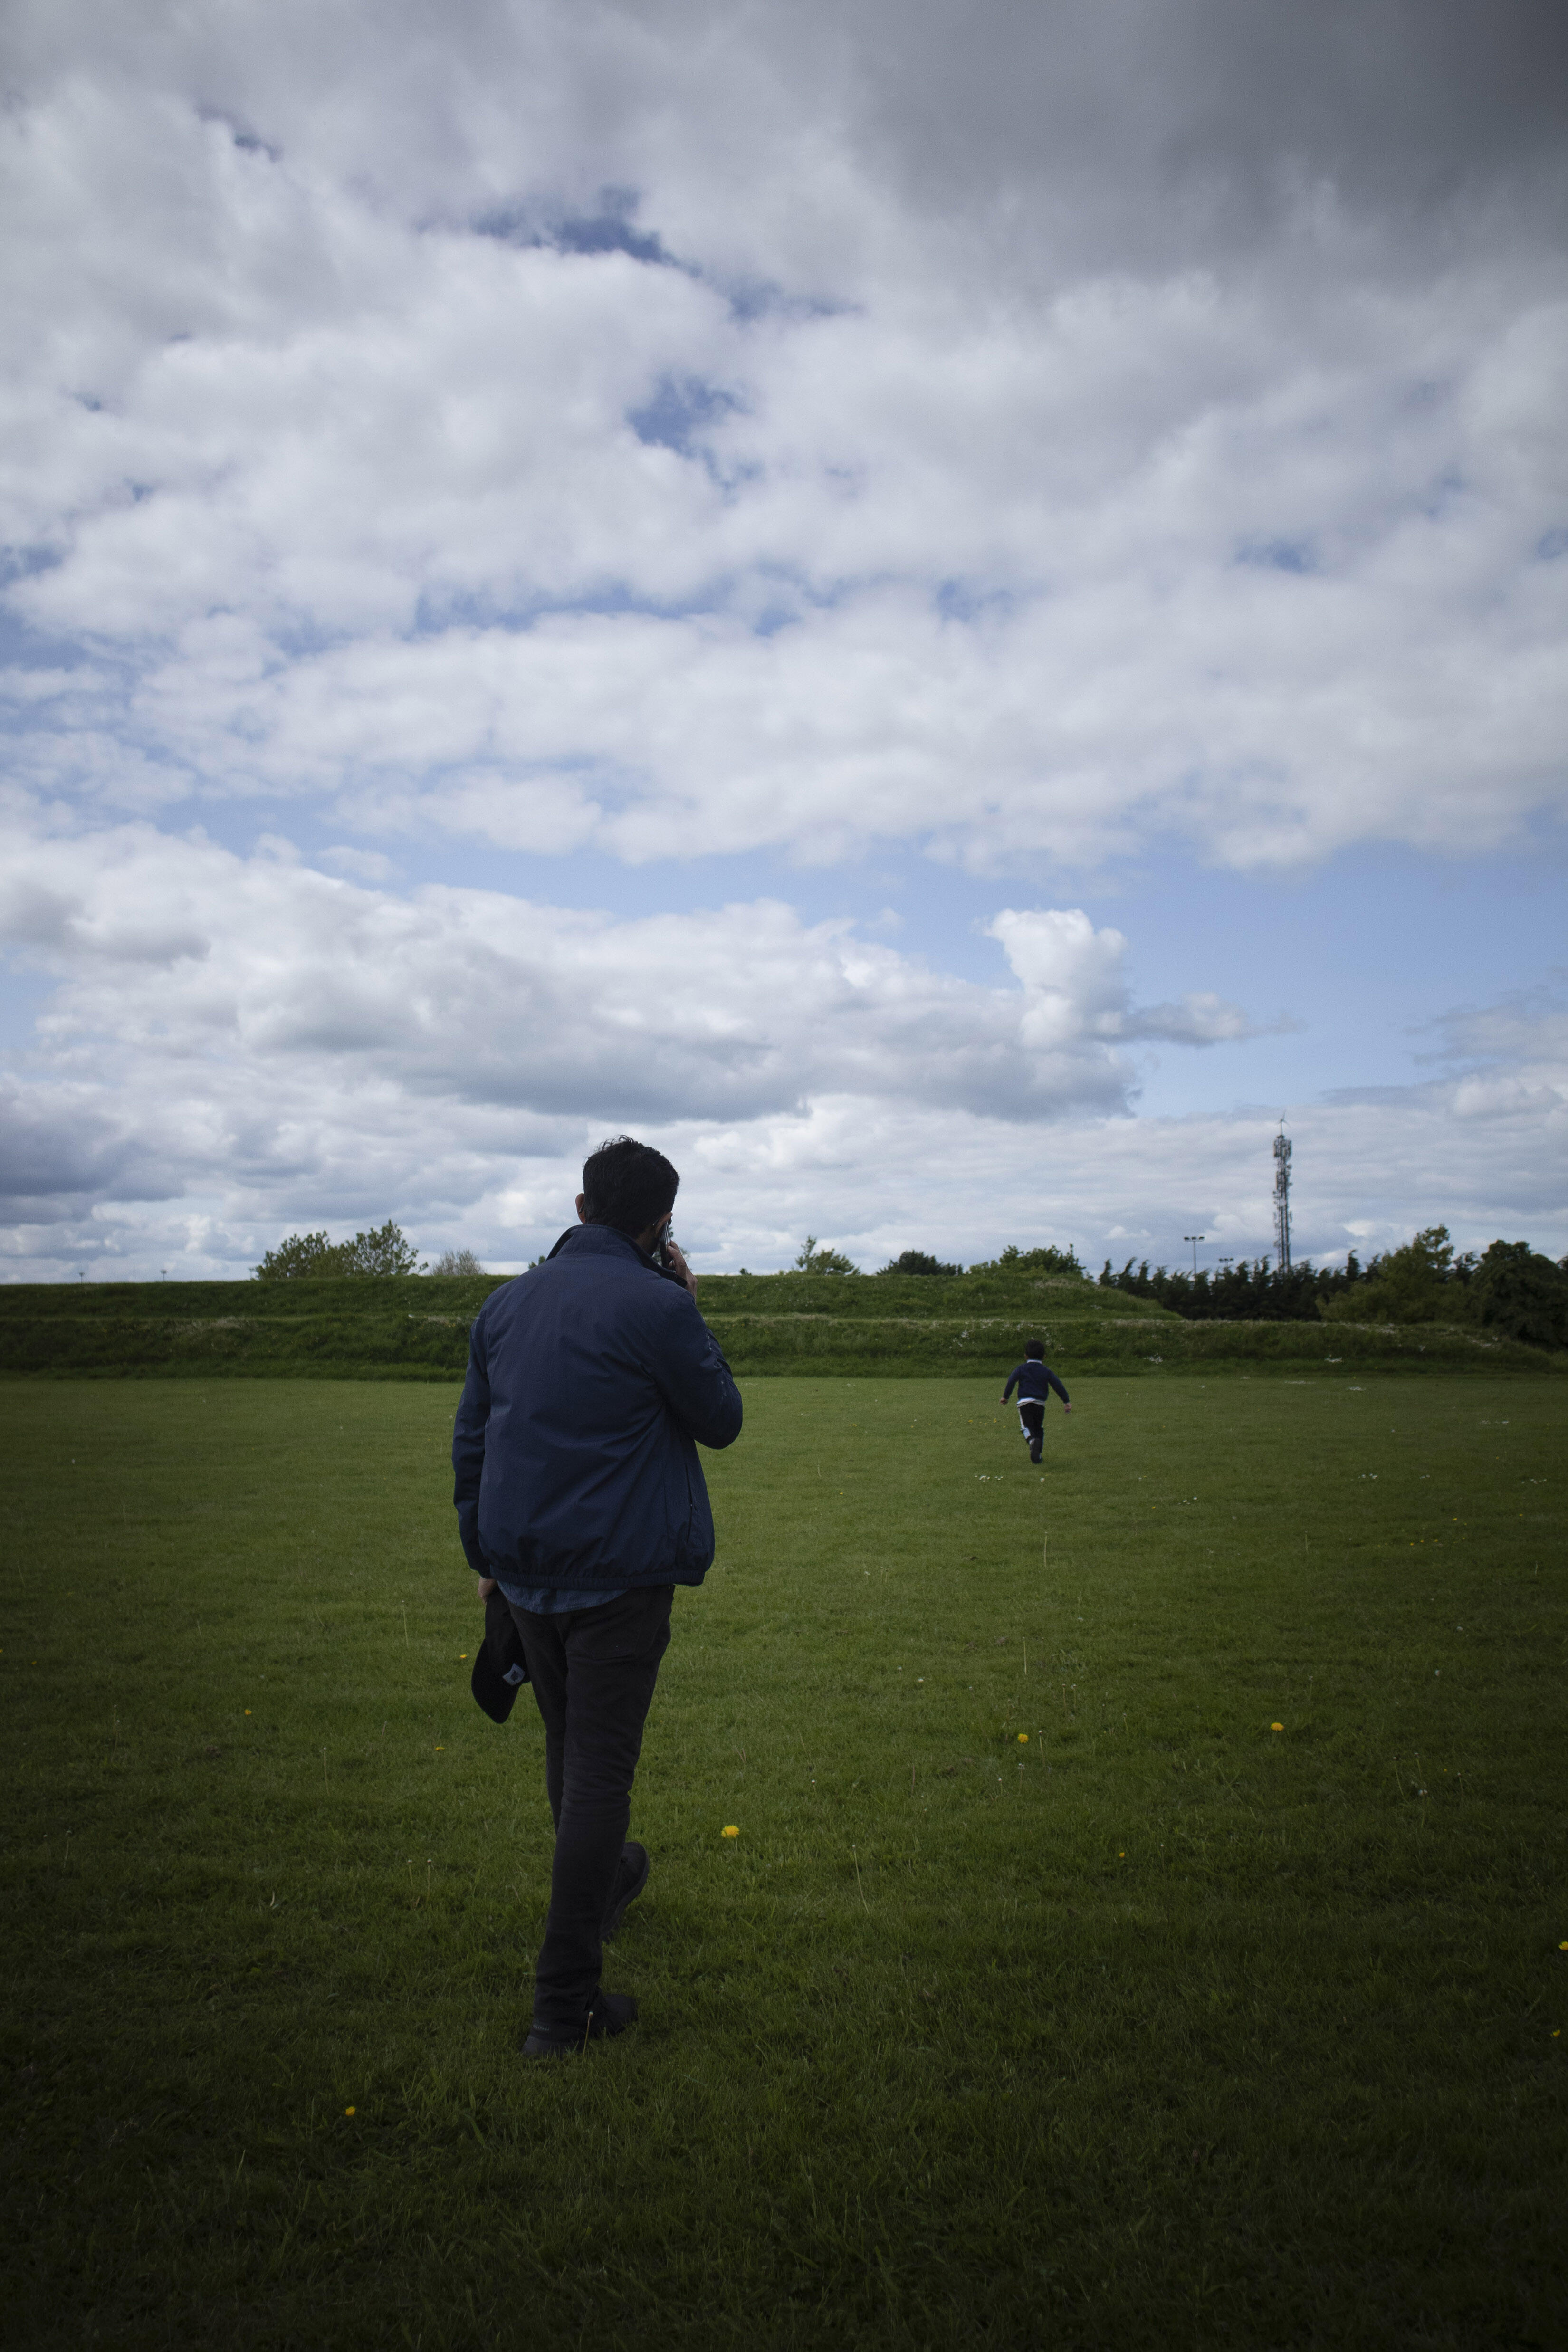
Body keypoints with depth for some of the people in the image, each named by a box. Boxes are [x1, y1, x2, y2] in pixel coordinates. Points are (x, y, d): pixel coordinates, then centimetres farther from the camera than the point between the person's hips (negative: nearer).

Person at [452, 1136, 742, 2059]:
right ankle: (565, 2004, 6)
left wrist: (484, 1551, 23)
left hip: (527, 1571, 6)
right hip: (620, 1576, -6)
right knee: (600, 1769, 1)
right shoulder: (657, 1306, -15)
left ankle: (604, 1881, 48)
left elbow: (471, 1438, 13)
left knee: (570, 1751, 24)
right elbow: (721, 1420, -3)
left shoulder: (508, 1302, 6)